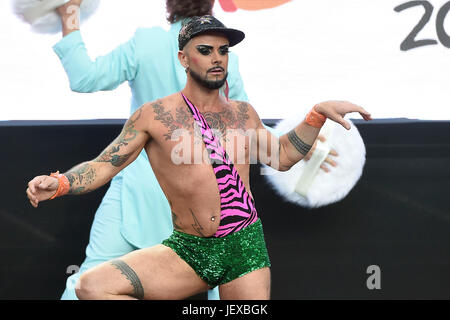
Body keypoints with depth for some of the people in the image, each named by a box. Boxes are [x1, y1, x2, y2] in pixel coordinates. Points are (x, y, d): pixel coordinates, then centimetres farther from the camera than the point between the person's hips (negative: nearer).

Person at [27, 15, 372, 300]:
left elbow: (281, 157, 18)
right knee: (92, 286, -20)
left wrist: (318, 113, 9)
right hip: (188, 250, -2)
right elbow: (104, 165, -2)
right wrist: (57, 183, -19)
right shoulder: (154, 115, -1)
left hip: (245, 248, 2)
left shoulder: (243, 113, 10)